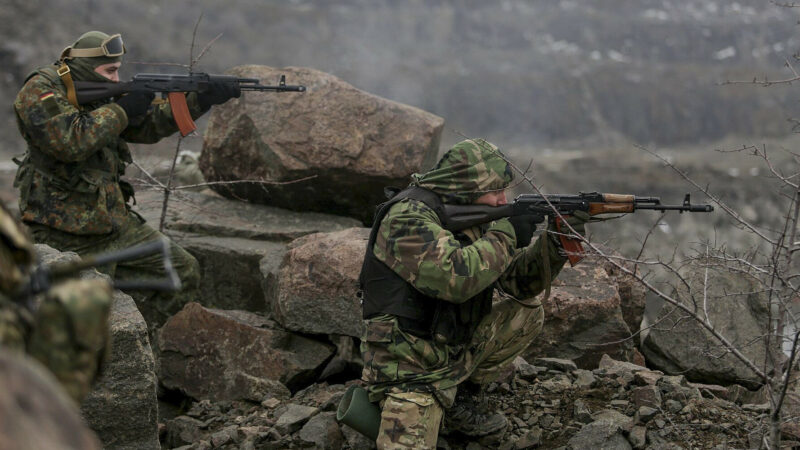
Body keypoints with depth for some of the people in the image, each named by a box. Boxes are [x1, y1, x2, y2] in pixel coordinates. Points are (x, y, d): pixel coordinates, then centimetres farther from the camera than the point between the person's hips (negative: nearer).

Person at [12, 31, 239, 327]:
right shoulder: (40, 91, -11)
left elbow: (151, 124, 15)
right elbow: (70, 142, -27)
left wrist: (203, 100, 5)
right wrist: (121, 110, -18)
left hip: (114, 222, 8)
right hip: (67, 236, -8)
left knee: (184, 272, 7)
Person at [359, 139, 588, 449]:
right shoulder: (408, 218, -20)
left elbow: (518, 281, 7)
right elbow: (455, 278, -34)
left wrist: (557, 243, -9)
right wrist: (506, 234, -22)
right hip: (409, 368, -8)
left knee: (527, 312, 5)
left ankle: (465, 397, 10)